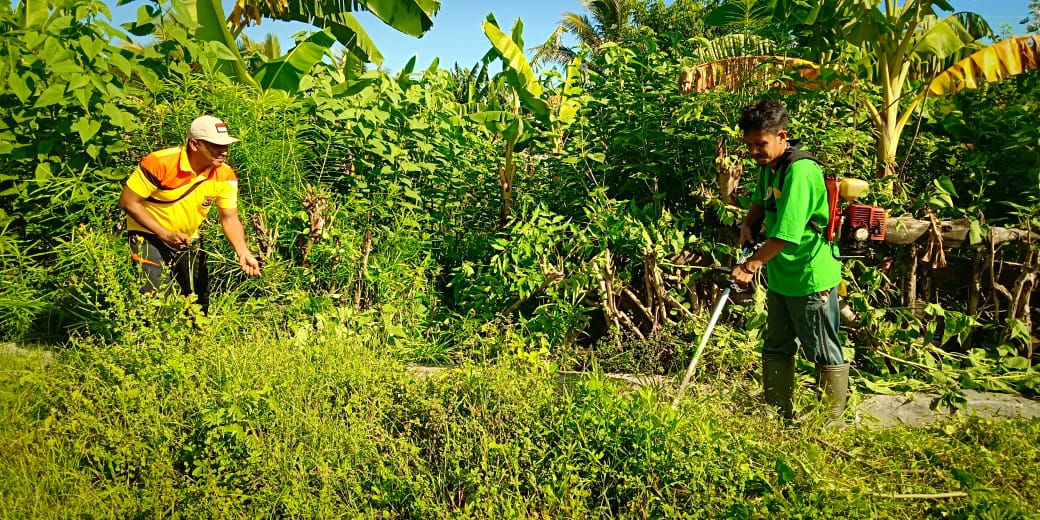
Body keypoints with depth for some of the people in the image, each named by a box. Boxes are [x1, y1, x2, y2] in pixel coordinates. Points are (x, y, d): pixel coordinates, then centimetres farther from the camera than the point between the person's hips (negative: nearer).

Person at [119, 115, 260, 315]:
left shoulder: (225, 176, -13)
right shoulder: (160, 163, -26)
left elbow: (229, 218, -10)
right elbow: (128, 202, -19)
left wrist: (243, 252, -28)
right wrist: (165, 234, -24)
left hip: (189, 239, 5)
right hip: (149, 236, -4)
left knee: (200, 301, 12)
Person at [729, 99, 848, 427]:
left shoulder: (800, 171, -23)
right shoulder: (769, 166, 5)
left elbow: (788, 233, -28)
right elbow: (760, 201, 23)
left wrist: (753, 264, -24)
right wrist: (749, 225, 3)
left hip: (811, 279, -10)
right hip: (780, 277, 10)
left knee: (824, 354, 6)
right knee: (776, 349, 17)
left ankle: (832, 423, 20)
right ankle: (779, 416, 31)